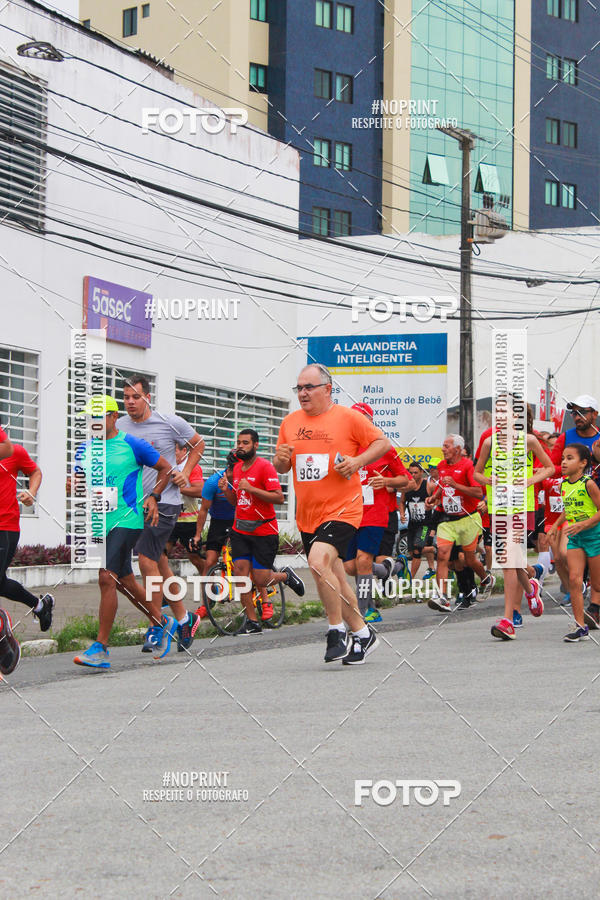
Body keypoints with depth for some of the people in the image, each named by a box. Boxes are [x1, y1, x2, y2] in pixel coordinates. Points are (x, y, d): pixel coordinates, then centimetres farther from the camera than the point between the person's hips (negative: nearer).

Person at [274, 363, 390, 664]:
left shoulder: (347, 417, -5)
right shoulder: (290, 422, 10)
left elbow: (382, 442, 0)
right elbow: (280, 468, 19)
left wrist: (357, 461, -15)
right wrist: (280, 459, -5)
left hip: (342, 510, -6)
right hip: (307, 515, 7)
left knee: (319, 561, -27)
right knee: (333, 581, 11)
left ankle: (337, 631, -12)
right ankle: (362, 634, 27)